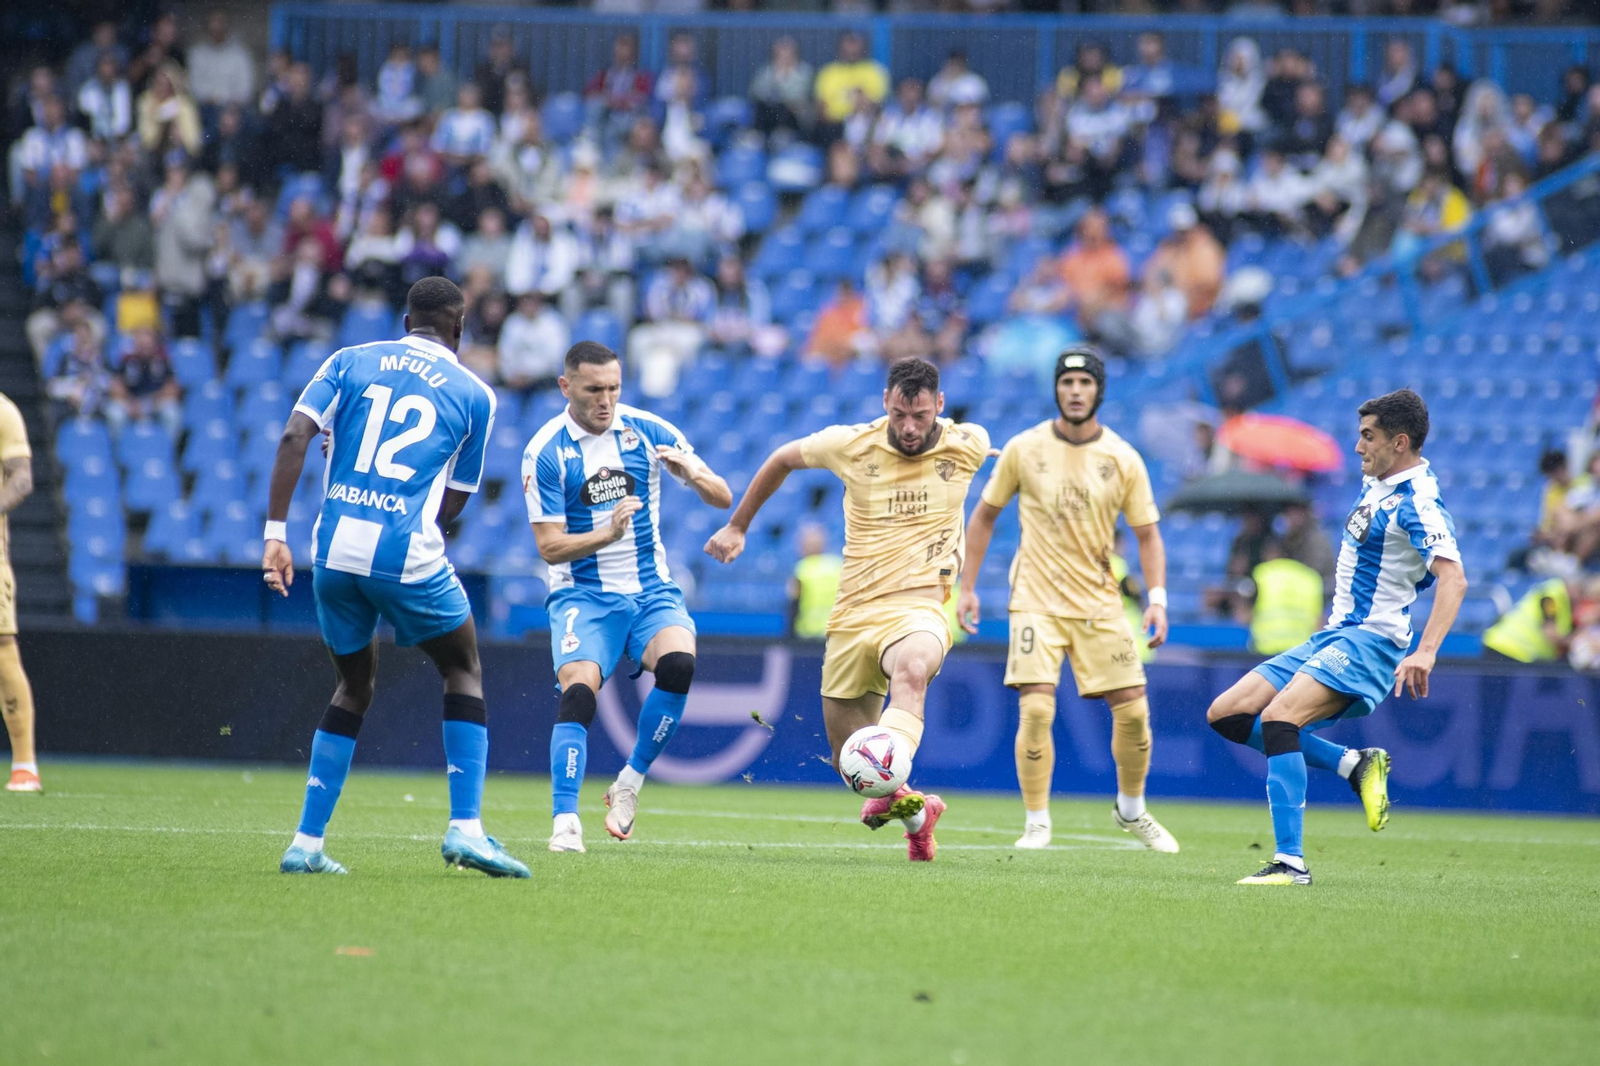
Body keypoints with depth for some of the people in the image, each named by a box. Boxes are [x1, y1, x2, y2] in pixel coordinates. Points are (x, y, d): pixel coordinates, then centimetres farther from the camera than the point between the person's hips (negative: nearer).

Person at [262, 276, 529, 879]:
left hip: (335, 551, 3)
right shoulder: (474, 395, 9)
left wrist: (275, 533, -2)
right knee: (463, 669, 17)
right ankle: (465, 828, 3)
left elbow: (295, 437, -1)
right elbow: (452, 503, 10)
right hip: (407, 554, -3)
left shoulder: (351, 361, 13)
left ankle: (306, 844, 16)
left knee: (354, 686, 21)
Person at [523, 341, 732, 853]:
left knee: (678, 664, -26)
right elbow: (549, 546, -10)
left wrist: (689, 472, -19)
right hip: (583, 595, -2)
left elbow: (722, 498, 3)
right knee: (578, 692, -25)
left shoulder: (648, 431, 1)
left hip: (651, 589, 2)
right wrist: (608, 534, -28)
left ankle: (630, 782, -8)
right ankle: (564, 821, -22)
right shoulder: (545, 452, -8)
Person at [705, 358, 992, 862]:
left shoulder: (968, 446, -1)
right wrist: (737, 527, 24)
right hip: (854, 613, 3)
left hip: (919, 607, -3)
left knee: (912, 670, -40)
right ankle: (916, 811, 35)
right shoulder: (851, 445, -2)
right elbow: (782, 459, 18)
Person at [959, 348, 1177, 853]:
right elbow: (984, 515, 7)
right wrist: (967, 588, 4)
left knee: (1133, 710, 0)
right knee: (1036, 708, -16)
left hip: (1099, 602, 2)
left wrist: (1157, 598, -9)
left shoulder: (1123, 459, -2)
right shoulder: (1024, 449, -3)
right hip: (1036, 600, -2)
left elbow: (1147, 533, 5)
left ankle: (1131, 810, 25)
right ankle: (1037, 823, -3)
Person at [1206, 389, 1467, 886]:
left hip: (1368, 640, -10)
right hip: (1333, 636, 10)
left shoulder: (1418, 503, -16)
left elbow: (1453, 578, -29)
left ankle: (1291, 862, -31)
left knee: (1278, 717, -30)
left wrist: (1426, 651, -41)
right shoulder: (1374, 484, 14)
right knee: (1227, 714, 3)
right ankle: (1355, 765, 3)